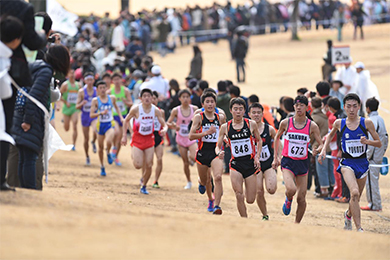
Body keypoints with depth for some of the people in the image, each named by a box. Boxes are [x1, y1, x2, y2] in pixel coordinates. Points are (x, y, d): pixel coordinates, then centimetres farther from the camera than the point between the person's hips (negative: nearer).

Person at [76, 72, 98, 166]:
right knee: (86, 139, 6)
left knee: (96, 131, -31)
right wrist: (82, 103, -24)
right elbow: (77, 106, -4)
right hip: (85, 116, 1)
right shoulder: (82, 91, -3)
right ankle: (87, 157, 24)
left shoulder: (97, 91, 0)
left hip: (94, 115, -1)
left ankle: (93, 143, 3)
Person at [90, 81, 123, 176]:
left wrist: (121, 117, 13)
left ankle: (108, 153, 6)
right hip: (100, 124, 1)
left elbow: (116, 107, 23)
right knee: (100, 147, 9)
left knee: (109, 141, -29)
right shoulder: (95, 100, -5)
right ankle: (102, 167, 28)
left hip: (110, 124, -1)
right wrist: (101, 113, -23)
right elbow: (91, 115, -9)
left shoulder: (112, 98, 1)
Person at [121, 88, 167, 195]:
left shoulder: (156, 110, -5)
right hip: (137, 139, -3)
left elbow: (164, 124, 1)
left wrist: (164, 129, -23)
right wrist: (124, 136, -2)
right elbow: (126, 121, 1)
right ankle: (133, 156, 21)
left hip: (149, 139, 3)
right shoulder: (136, 109, -13)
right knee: (138, 165, -15)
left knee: (149, 166, 0)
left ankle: (144, 186, 22)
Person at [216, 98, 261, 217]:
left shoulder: (251, 124, 0)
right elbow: (218, 146, 6)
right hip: (236, 163, 0)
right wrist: (219, 152, -17)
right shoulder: (225, 127, 1)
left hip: (250, 163, 0)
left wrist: (257, 157, 2)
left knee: (250, 200, 2)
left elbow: (259, 141, 14)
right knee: (239, 196, -16)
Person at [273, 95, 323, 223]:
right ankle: (288, 201, 10)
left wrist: (318, 150, -23)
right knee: (291, 189, -26)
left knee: (301, 198, 2)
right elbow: (277, 137, 14)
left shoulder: (312, 126, -3)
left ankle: (297, 224, 20)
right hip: (288, 162, -2)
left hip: (303, 164, 2)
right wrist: (275, 157, 12)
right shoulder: (286, 123, -3)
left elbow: (321, 145, 1)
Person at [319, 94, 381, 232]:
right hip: (347, 163, -2)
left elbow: (379, 143, 0)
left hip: (362, 163, 2)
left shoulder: (366, 123, -5)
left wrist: (367, 141, -18)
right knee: (354, 193, -26)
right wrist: (324, 150, 9)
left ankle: (348, 214, 50)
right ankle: (359, 228, -26)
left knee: (356, 199, 16)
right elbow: (331, 135, 20)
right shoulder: (339, 123, -2)